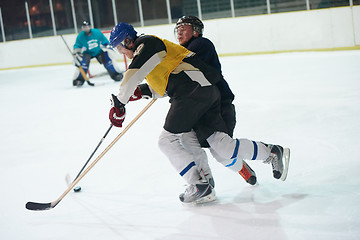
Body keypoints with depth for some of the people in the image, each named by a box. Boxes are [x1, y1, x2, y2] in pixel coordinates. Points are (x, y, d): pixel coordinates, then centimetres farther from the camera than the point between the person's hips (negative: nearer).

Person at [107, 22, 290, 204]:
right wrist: (142, 92, 19)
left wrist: (119, 103, -9)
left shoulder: (145, 43, -1)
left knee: (168, 140, -6)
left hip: (194, 89, -10)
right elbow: (164, 85, 31)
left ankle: (199, 186, -9)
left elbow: (132, 76, -15)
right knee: (221, 146, 3)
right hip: (206, 91, 10)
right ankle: (272, 152, 10)